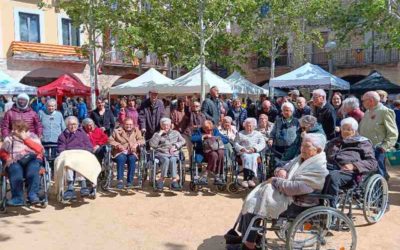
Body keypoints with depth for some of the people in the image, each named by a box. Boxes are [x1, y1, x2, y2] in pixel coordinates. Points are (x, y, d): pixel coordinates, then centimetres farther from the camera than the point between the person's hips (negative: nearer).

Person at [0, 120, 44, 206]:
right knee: (15, 169, -34)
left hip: (32, 159, -1)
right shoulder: (9, 138, 20)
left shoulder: (32, 136, 14)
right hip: (15, 161, 1)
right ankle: (17, 197, -34)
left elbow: (39, 149, -3)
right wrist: (7, 158, -9)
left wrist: (26, 139, -5)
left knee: (33, 168, -35)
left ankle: (33, 195, -35)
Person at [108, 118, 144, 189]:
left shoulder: (136, 131, 18)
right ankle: (120, 180, -34)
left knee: (132, 159, -32)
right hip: (120, 152, 0)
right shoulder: (117, 131, 14)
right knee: (121, 158, -34)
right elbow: (110, 140, 5)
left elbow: (141, 140, 6)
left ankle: (130, 181, -25)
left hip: (132, 153, 1)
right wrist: (118, 145, -13)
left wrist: (136, 144, -15)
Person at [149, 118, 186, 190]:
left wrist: (175, 146, -2)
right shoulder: (157, 134, 15)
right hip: (161, 153, -1)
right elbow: (152, 144, -1)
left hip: (174, 153, 1)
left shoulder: (175, 133, 22)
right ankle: (175, 179, -34)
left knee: (172, 160, -33)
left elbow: (182, 141, 15)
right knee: (166, 160, -35)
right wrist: (159, 134, -3)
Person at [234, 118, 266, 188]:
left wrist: (255, 148, -11)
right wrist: (241, 148, -11)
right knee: (247, 157, -35)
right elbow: (236, 144, 10)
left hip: (255, 152, 1)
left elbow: (262, 144, 8)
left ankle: (250, 178, -38)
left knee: (253, 157, -34)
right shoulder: (240, 134, 23)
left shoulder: (258, 134, 23)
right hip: (244, 152, 0)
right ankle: (246, 179, -43)